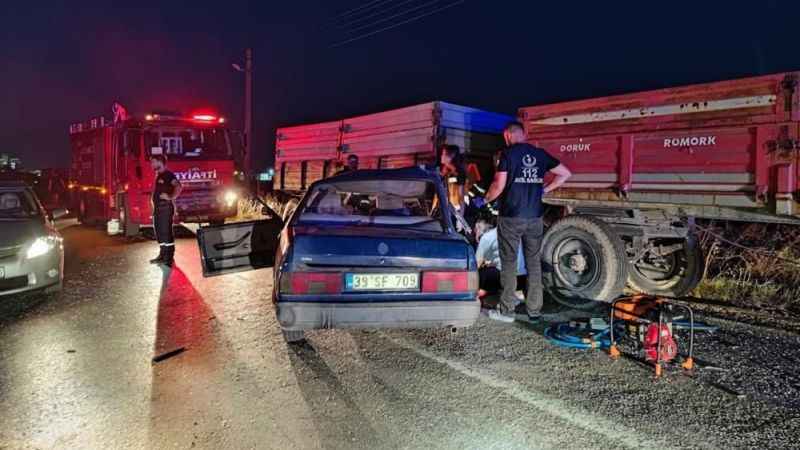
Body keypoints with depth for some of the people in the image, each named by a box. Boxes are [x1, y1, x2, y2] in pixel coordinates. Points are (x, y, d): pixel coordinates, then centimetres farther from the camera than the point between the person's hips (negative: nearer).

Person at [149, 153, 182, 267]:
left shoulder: (168, 175, -10)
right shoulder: (158, 176, 18)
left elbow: (178, 187, -24)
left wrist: (171, 197, -21)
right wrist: (154, 208, 22)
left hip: (165, 207, -10)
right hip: (158, 208, 10)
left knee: (166, 231, -9)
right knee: (159, 231, 13)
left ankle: (169, 257, -7)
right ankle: (162, 255, 21)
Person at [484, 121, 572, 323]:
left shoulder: (508, 153, -7)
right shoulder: (540, 154, 8)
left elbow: (499, 185, -12)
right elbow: (565, 174, 12)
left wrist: (487, 199, 5)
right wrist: (544, 189, 16)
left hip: (511, 217, -4)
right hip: (535, 217, 4)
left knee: (509, 263, 3)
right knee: (534, 263, 11)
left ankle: (506, 310, 8)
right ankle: (534, 310, 16)